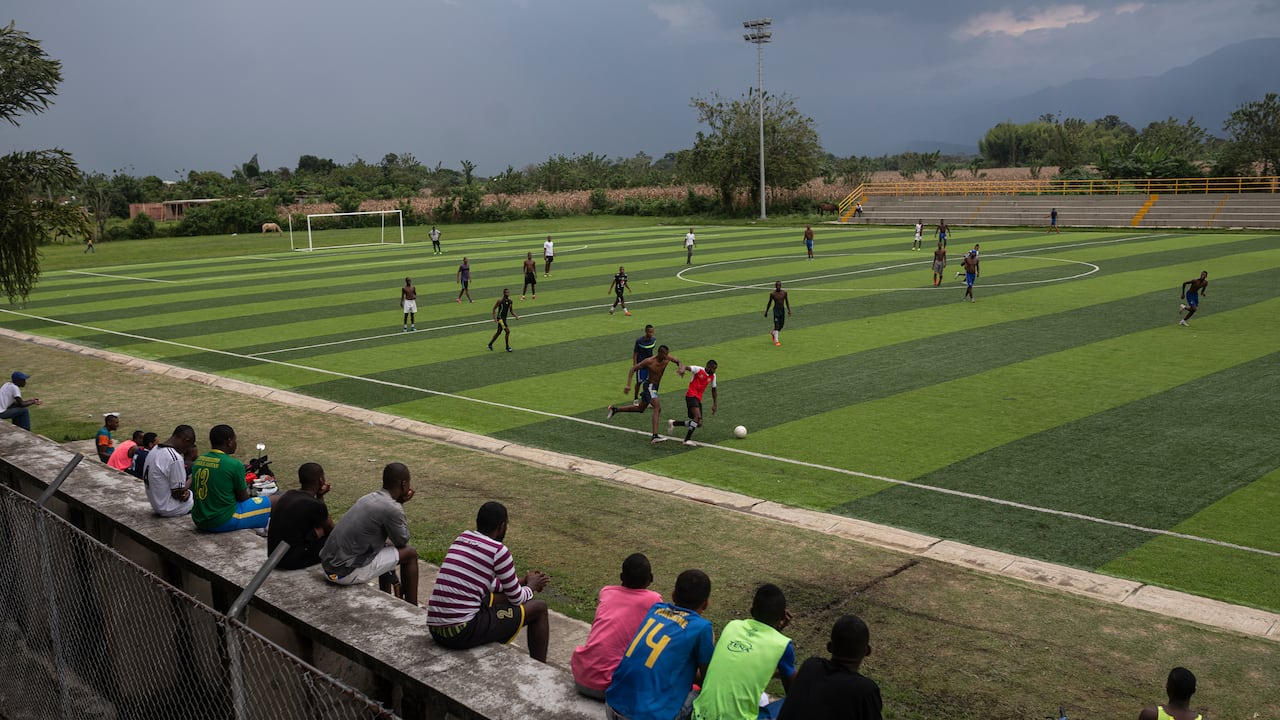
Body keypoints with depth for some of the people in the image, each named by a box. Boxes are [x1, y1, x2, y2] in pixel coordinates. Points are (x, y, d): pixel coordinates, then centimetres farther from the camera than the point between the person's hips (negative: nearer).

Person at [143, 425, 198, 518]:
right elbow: (178, 494, -20)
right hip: (169, 509, -9)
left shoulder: (154, 450, 2)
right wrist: (191, 480, -2)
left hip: (155, 505, 9)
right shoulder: (176, 459, -26)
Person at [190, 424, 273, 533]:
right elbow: (243, 498, -4)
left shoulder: (198, 460, 4)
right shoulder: (234, 464, -16)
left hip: (198, 521, 8)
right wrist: (246, 489, 17)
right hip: (222, 522, -8)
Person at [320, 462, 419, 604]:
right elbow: (402, 541, -1)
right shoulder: (391, 508, -17)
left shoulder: (369, 498, 9)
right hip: (346, 573, -9)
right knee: (410, 553, 5)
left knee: (385, 550, 28)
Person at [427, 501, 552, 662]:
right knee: (539, 608, 8)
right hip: (464, 632, -8)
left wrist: (522, 581, 30)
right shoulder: (498, 551, -9)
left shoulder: (462, 539, 12)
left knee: (502, 595, 31)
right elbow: (517, 598, 3)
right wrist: (530, 586, 24)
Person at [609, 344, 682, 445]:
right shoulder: (649, 361, -23)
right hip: (649, 385, -8)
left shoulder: (668, 358, -9)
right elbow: (633, 368, -14)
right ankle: (655, 436, -34)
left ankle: (614, 409, 38)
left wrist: (680, 368, -20)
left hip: (655, 387, 8)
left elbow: (679, 362, 6)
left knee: (640, 408, 22)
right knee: (658, 408, -26)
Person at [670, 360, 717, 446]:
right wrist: (683, 369, -51)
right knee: (698, 417, -28)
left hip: (699, 399, 8)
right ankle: (687, 439, -26)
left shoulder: (713, 376, 12)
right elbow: (689, 368, -27)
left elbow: (713, 390, 23)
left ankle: (673, 423, 21)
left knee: (698, 424, 5)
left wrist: (715, 404, 21)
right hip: (691, 396, -8)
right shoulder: (698, 369, -7)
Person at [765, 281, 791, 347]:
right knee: (776, 325, -10)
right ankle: (776, 341, -2)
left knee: (781, 325, 9)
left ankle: (773, 334, 37)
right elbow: (769, 303, 2)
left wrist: (789, 310, 3)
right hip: (776, 310, -4)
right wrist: (766, 312, 7)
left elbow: (787, 302, 9)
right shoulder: (772, 294, -8)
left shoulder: (784, 292, 0)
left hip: (782, 309, 4)